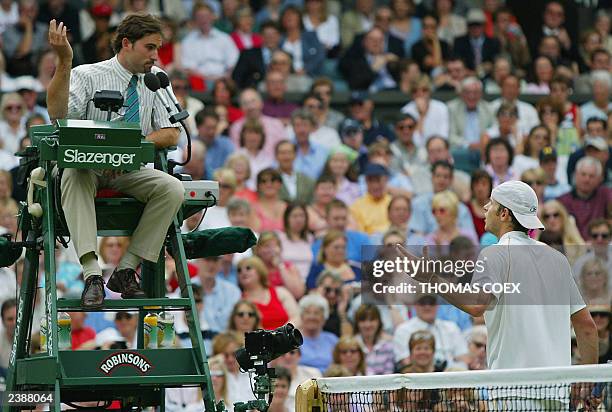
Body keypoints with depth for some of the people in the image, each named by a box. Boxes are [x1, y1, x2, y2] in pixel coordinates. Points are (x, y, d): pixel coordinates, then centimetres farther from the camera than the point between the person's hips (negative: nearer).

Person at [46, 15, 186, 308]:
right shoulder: (87, 75, -5)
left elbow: (171, 134, 2)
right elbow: (58, 114, -23)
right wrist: (64, 61, -33)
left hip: (130, 171, 3)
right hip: (86, 165, -3)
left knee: (173, 189, -25)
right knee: (75, 174, -38)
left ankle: (126, 271, -19)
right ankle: (92, 275, -46)